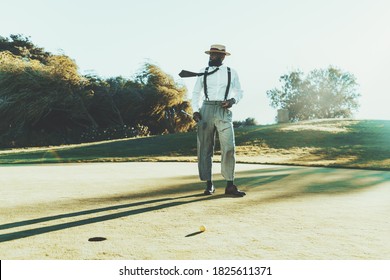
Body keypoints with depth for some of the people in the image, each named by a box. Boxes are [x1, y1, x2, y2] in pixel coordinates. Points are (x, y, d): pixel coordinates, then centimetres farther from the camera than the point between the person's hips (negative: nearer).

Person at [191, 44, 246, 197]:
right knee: (204, 149, 0)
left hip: (224, 111, -1)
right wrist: (195, 110, -3)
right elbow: (196, 93, 12)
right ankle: (209, 184, 10)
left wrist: (232, 100, -6)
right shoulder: (203, 72, 10)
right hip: (206, 110, 1)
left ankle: (230, 185, -6)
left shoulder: (231, 73, 9)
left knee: (229, 147, -12)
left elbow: (239, 92, 16)